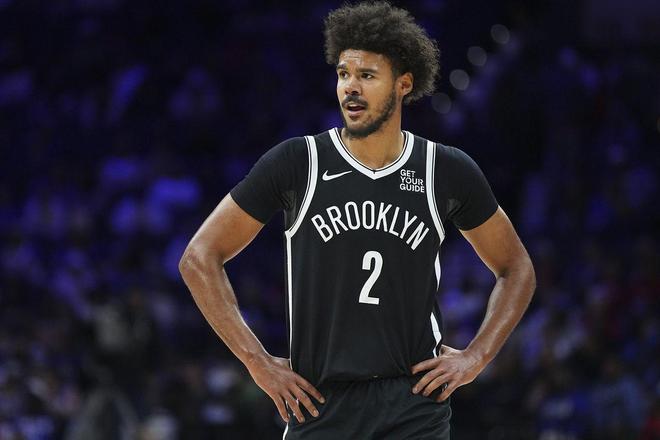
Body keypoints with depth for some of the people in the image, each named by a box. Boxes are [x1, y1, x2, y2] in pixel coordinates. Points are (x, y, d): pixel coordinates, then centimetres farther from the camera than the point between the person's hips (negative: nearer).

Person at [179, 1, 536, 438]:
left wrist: (475, 357, 3)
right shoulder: (295, 164, -2)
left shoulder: (448, 172, 3)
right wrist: (259, 362, -3)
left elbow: (517, 269, 17)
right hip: (320, 404, 0)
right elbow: (200, 258, 3)